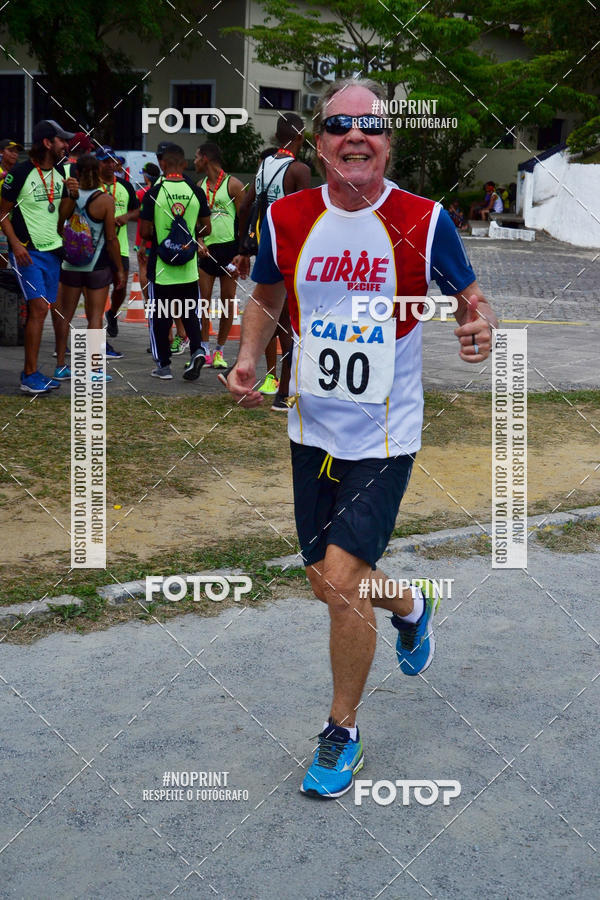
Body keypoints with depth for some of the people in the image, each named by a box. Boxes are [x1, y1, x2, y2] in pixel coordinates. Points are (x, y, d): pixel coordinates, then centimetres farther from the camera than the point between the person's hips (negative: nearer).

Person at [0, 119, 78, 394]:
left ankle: (30, 372, 16)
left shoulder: (60, 172, 9)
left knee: (43, 310, 8)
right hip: (27, 252, -7)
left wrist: (73, 193, -1)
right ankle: (30, 376, -9)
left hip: (53, 250, 7)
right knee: (39, 307, -15)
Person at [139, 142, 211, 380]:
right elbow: (206, 229, 2)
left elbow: (144, 232, -10)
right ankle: (197, 350, -7)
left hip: (161, 268, -2)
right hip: (189, 269, 2)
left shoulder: (154, 193, -11)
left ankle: (163, 365, 14)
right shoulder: (196, 191, -3)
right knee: (190, 313, 15)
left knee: (160, 317, 9)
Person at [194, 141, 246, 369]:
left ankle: (220, 351, 12)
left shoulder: (233, 185, -4)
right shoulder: (200, 186, 12)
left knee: (228, 303, 2)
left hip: (229, 248, -4)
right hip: (205, 248, 4)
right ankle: (204, 352, 5)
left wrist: (240, 255, -12)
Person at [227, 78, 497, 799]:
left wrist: (479, 326, -22)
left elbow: (469, 295, 1)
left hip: (385, 435, -4)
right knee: (329, 584, 14)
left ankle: (341, 733, 12)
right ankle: (410, 606, 50)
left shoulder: (424, 222, -11)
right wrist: (248, 359, -3)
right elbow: (266, 298, 14)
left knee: (341, 580, -12)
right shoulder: (286, 218, -3)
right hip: (312, 429, 4)